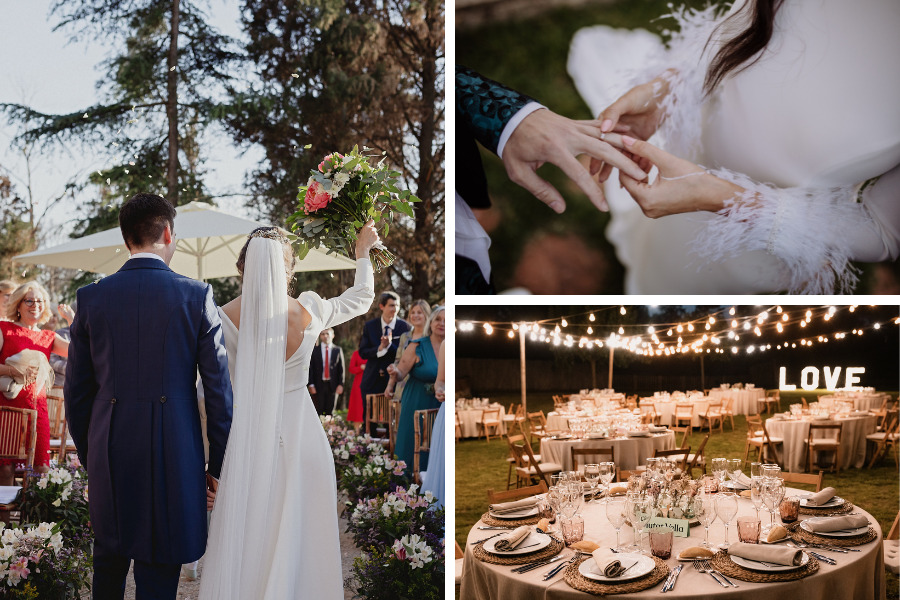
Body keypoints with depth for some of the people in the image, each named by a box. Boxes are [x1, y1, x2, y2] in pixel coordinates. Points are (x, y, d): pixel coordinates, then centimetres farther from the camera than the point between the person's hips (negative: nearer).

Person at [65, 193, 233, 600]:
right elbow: (218, 387, -8)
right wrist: (219, 466, 1)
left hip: (108, 451, 3)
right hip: (174, 454, -3)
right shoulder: (196, 295, -8)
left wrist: (89, 456, 19)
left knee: (109, 558, 25)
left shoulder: (91, 296, 0)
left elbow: (76, 391, 6)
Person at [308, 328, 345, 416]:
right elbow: (311, 368, 3)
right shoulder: (315, 351, 5)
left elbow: (341, 369, 5)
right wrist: (311, 385, -6)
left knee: (330, 412, 4)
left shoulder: (338, 350, 8)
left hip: (333, 385, 1)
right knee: (318, 412, -2)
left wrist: (340, 384, -4)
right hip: (318, 385, -1)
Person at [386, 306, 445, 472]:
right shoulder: (417, 347, -4)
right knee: (413, 447, 1)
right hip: (417, 405, -3)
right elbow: (401, 371, -10)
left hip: (440, 407, 3)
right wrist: (394, 373, -31)